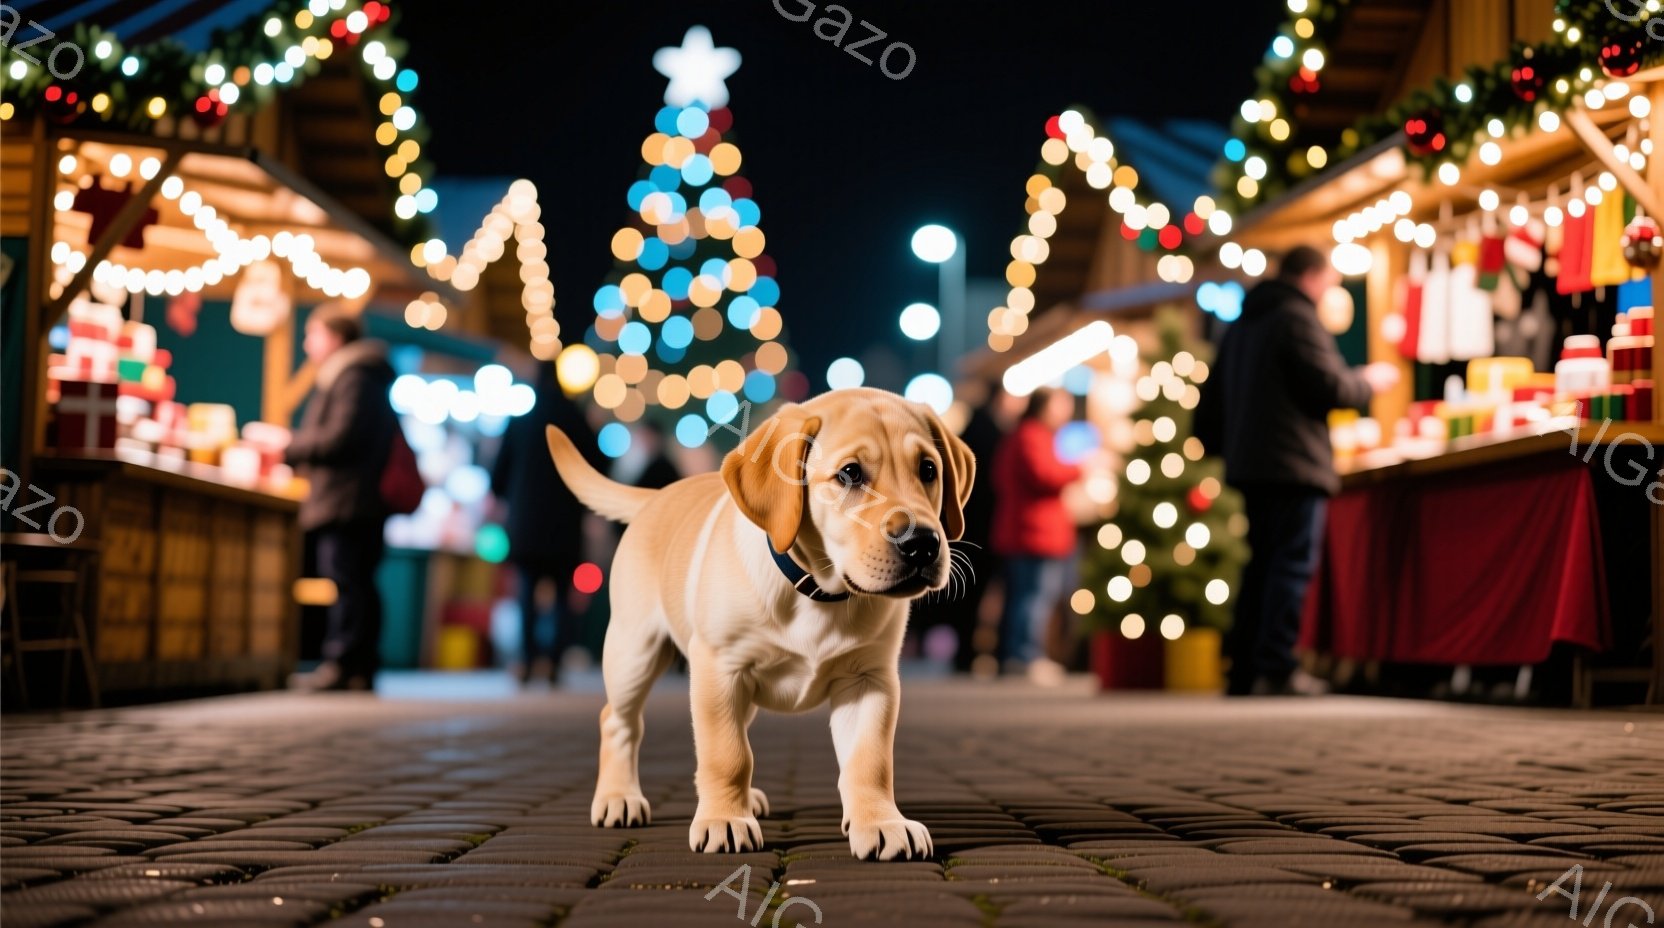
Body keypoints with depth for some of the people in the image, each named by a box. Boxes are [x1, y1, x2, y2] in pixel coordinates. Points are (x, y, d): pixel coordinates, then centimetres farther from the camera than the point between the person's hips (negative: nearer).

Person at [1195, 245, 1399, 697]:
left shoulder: (1242, 325, 20)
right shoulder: (1298, 319, -9)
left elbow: (1211, 400, 22)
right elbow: (1328, 386, -14)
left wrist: (1224, 447, 28)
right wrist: (1368, 381, 4)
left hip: (1249, 462, 9)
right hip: (1295, 463, -9)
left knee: (1262, 563, 12)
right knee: (1293, 564, -8)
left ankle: (1243, 668, 10)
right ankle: (1276, 668, -13)